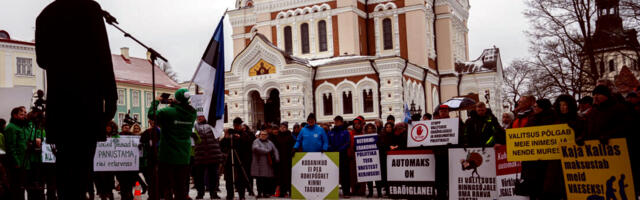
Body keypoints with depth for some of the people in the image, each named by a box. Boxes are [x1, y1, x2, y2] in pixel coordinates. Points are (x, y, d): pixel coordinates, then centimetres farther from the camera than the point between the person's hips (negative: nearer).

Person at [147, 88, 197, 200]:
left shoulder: (168, 112, -17)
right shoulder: (192, 114, -1)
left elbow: (151, 114, -6)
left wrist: (156, 101, 7)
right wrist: (174, 105, 16)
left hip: (168, 157, -4)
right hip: (184, 157, 4)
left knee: (166, 186, 5)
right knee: (181, 187, 13)